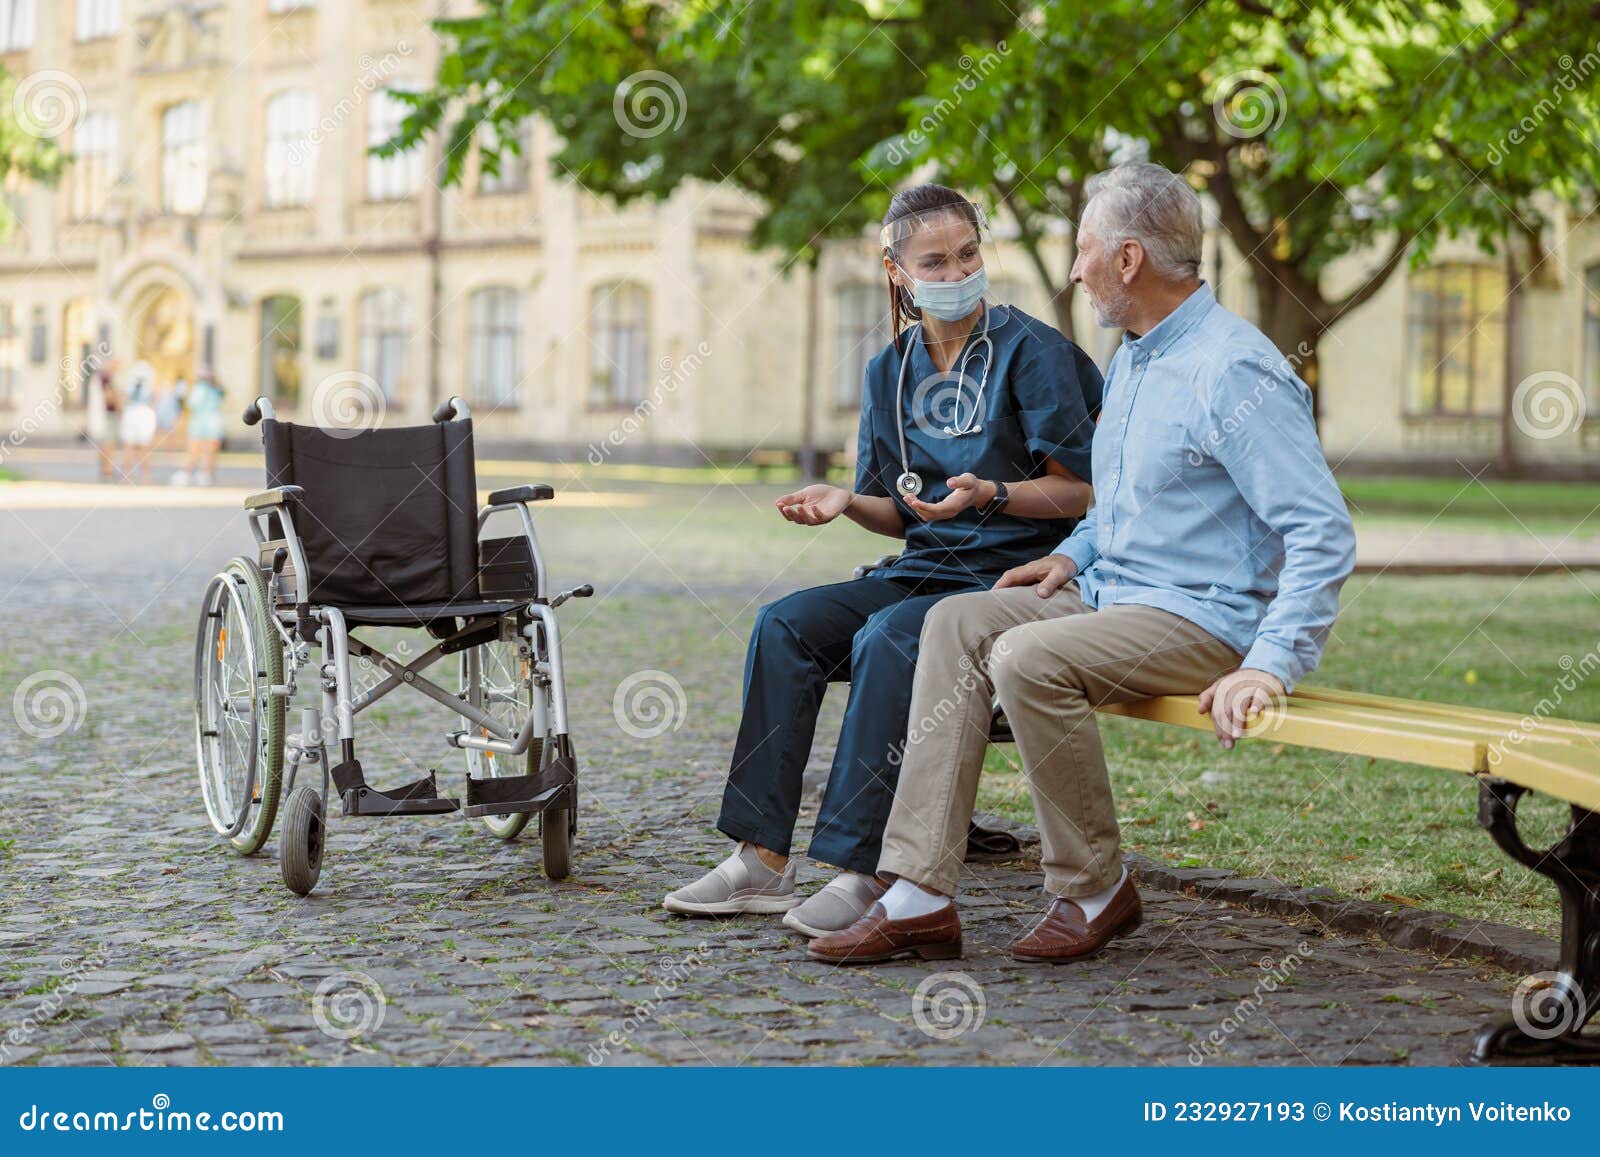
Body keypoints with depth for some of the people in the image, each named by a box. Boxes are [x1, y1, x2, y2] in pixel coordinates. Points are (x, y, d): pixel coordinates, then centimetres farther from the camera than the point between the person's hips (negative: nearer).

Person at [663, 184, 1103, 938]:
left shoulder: (1031, 351, -5)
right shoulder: (891, 371, 13)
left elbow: (1079, 488, -7)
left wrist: (991, 495, -23)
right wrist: (847, 501, -5)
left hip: (1014, 577, -6)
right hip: (924, 570, 6)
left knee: (888, 640, -33)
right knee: (784, 626, -16)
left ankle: (860, 871, -31)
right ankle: (763, 861, -18)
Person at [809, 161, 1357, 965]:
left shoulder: (1235, 370, -17)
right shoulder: (1131, 357, 15)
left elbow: (1322, 530, -21)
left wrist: (1275, 665, -29)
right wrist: (1075, 553, 12)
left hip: (1206, 620, -9)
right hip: (1109, 591, 9)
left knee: (1028, 658, -29)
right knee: (957, 622, -8)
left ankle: (1094, 890, -10)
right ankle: (920, 895, -15)